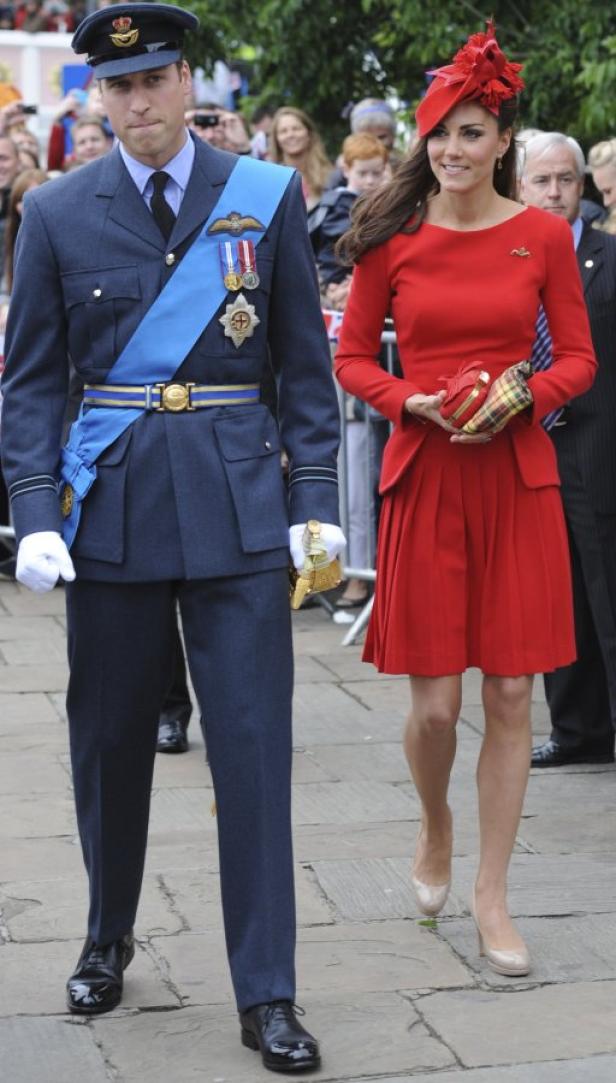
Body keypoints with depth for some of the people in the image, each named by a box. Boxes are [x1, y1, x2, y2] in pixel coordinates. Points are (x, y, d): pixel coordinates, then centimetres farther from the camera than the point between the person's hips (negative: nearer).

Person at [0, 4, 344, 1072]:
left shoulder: (266, 197, 3)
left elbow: (306, 364, 5)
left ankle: (266, 994, 5)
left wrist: (316, 501, -2)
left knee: (253, 745, -2)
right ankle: (107, 941, 33)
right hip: (111, 499, 1)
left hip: (237, 501, -1)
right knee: (109, 739, 10)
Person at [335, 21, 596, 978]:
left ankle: (491, 891, 15)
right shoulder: (392, 238, 1)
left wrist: (524, 395, -12)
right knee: (434, 701, 0)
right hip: (424, 477, 0)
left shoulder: (543, 235, 2)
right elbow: (352, 359, 7)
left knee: (511, 692, 2)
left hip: (517, 476, 1)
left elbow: (579, 359, 7)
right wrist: (412, 402, -11)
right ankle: (435, 827, 33)